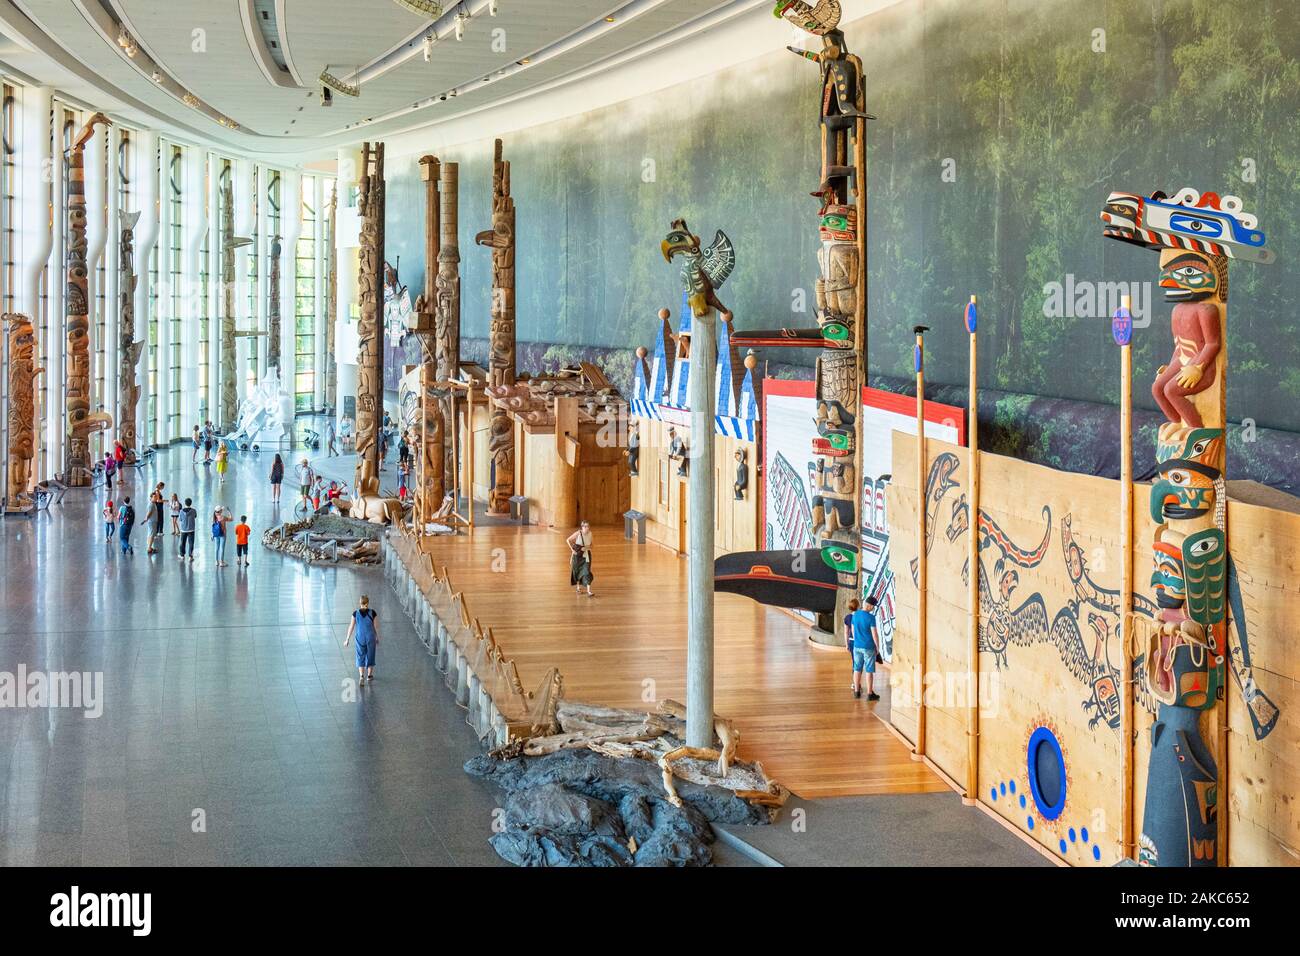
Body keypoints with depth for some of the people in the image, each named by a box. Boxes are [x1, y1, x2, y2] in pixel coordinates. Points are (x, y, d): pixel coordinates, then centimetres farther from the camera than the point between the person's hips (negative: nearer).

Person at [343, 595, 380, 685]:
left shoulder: (355, 613, -10)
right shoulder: (372, 613, -12)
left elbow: (351, 627, -7)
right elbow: (376, 626, -6)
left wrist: (347, 639, 2)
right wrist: (377, 638, 10)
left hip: (360, 638, 0)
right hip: (370, 638, 0)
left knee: (361, 657, 9)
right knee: (370, 656, 18)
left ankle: (361, 676, -9)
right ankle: (369, 675, 28)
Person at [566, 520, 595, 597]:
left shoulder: (590, 534, -4)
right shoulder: (578, 534, -15)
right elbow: (568, 540, -6)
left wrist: (587, 547, -13)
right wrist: (572, 549, -11)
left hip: (586, 555, 1)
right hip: (578, 555, -1)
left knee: (587, 572, -10)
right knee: (577, 571, 13)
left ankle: (589, 591, -14)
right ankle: (578, 588, 35)